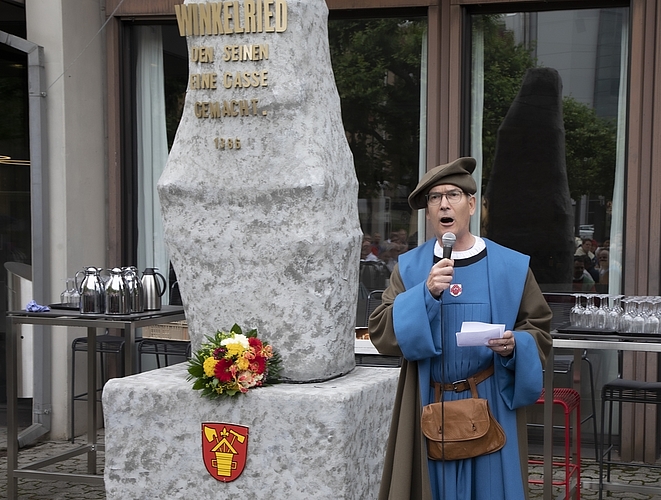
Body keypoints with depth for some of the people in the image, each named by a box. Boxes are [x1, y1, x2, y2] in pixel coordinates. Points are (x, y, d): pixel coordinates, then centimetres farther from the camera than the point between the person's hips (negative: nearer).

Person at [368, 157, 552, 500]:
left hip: (491, 406, -1)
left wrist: (514, 346, -17)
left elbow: (539, 330, 4)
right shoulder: (409, 267, 3)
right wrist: (426, 293, -18)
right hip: (428, 407, 1)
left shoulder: (511, 267, 0)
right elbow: (381, 333, -6)